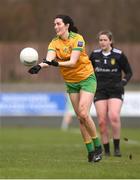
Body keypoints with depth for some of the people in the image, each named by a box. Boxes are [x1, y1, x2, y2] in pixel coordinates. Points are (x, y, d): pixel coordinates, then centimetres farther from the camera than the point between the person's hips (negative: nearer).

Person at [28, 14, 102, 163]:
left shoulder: (77, 39, -17)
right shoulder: (54, 42, -3)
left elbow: (73, 62, -27)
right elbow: (49, 59, -19)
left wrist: (58, 63, -44)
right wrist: (39, 66, -41)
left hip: (87, 79, -5)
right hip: (70, 82, 5)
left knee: (83, 114, -17)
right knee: (80, 117, 3)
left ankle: (97, 146, -1)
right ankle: (91, 151, 10)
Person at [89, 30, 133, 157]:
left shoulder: (119, 55, -3)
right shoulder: (95, 55, 5)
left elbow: (128, 72, 6)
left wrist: (123, 81, -9)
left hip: (115, 91, -3)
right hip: (100, 91, 3)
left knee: (114, 116, -23)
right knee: (102, 121, -4)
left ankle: (117, 147, -11)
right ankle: (106, 150, 6)